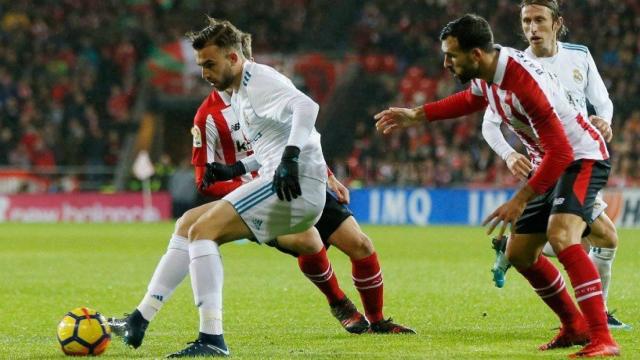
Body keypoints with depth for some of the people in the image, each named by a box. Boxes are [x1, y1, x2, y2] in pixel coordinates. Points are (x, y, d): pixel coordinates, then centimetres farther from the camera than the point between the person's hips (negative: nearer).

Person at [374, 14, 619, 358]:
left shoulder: (524, 83, -32)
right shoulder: (484, 74, -4)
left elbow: (560, 152, -30)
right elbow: (472, 99, 24)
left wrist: (520, 200, -27)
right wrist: (416, 115, 22)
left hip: (581, 158, -10)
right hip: (552, 161, 10)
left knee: (561, 236, -31)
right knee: (519, 253, 12)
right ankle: (575, 327, 26)